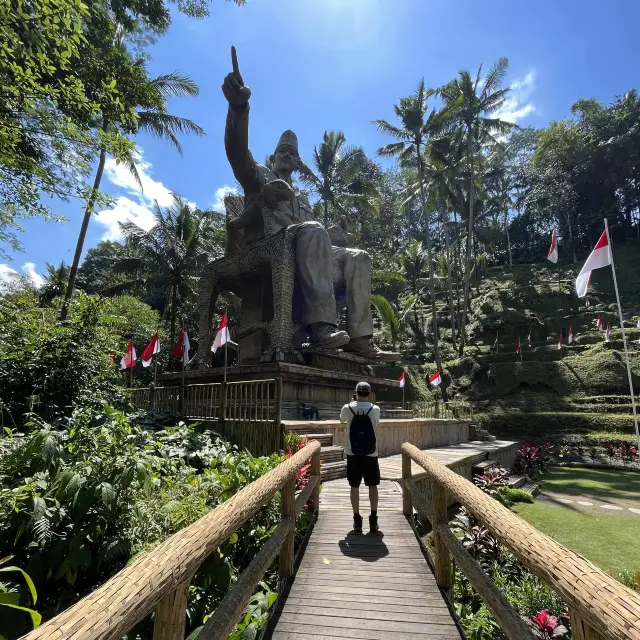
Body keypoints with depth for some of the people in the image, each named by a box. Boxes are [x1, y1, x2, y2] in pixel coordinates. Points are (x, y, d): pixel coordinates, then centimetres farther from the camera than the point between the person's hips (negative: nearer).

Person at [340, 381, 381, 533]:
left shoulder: (347, 408, -7)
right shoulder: (375, 409, -6)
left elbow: (342, 420, 16)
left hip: (353, 453, 0)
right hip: (370, 453, 0)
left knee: (354, 486, 9)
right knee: (373, 485, 11)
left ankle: (357, 519, 12)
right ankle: (373, 519, 13)